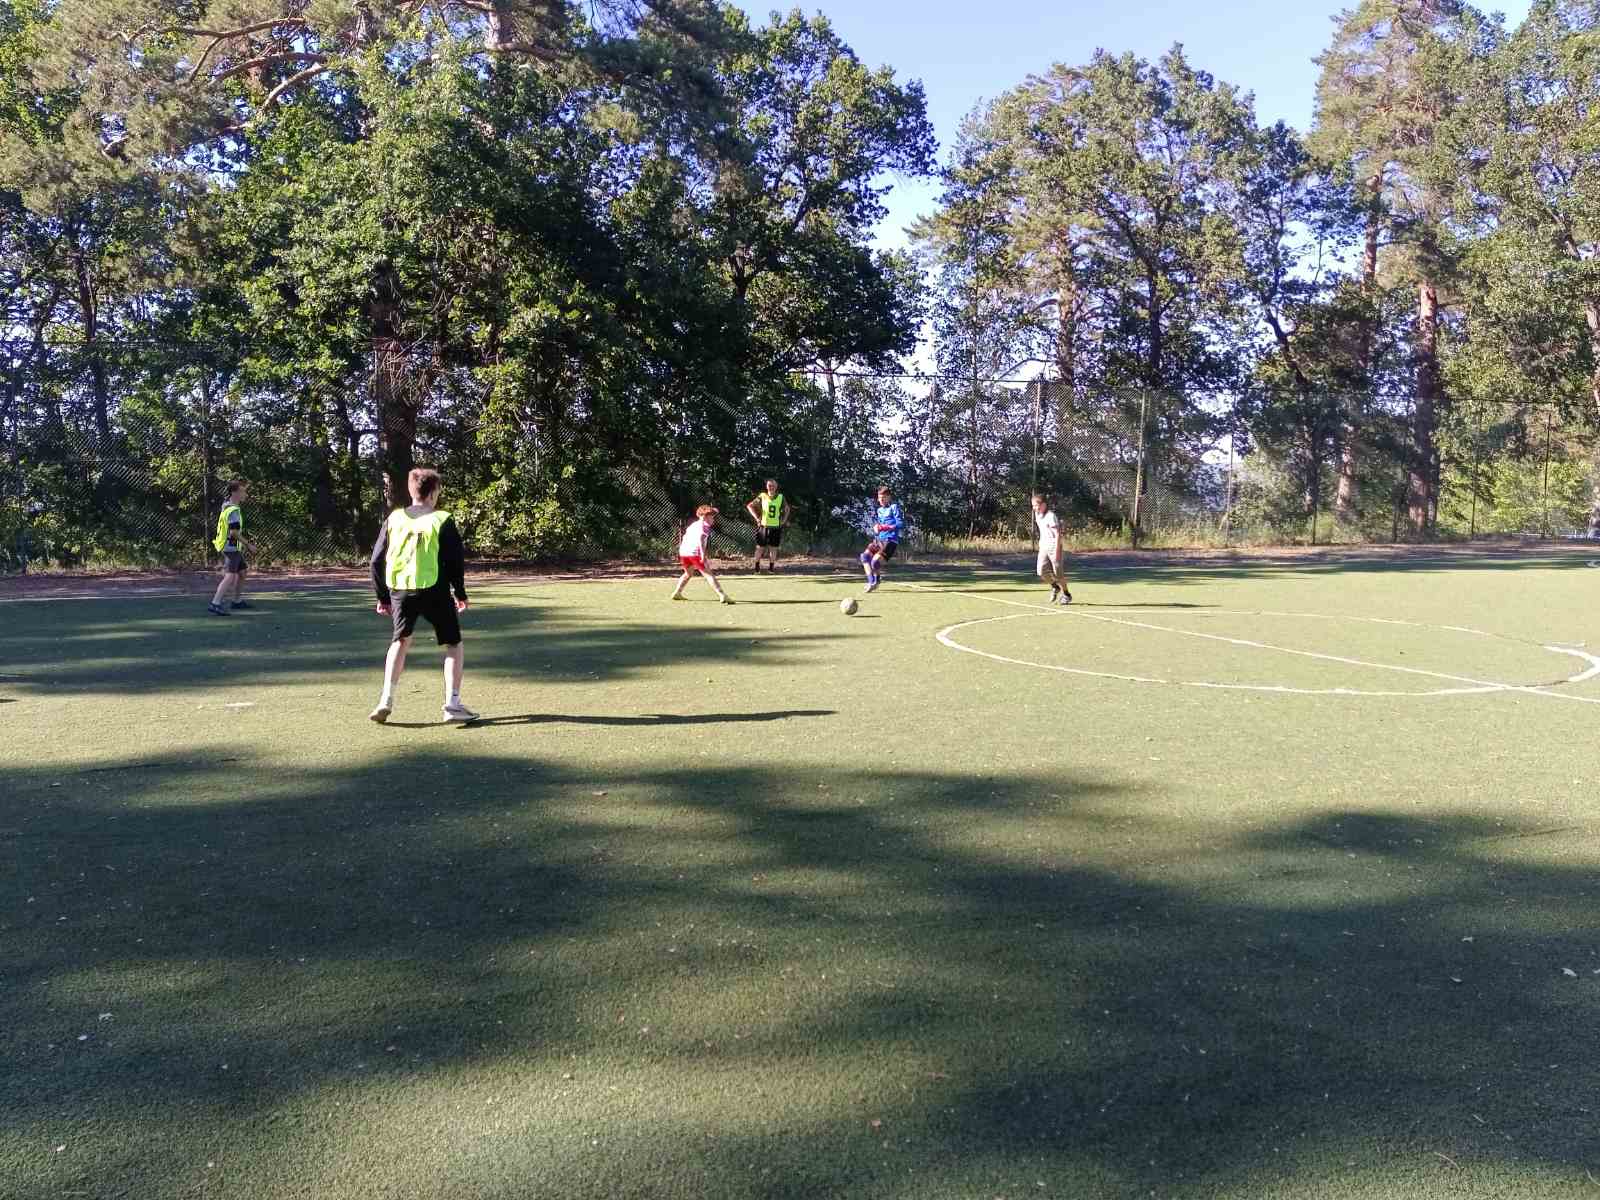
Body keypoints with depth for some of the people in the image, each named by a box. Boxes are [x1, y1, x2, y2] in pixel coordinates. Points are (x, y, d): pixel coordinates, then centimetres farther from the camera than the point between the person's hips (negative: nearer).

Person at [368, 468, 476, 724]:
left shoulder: (394, 519, 5)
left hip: (400, 590, 4)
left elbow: (377, 560, 7)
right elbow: (456, 559, -5)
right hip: (434, 590, -3)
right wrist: (460, 593, 8)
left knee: (400, 640, 22)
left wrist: (383, 596, 16)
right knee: (453, 643, 9)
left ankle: (387, 699, 9)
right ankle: (453, 704, 0)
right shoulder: (442, 520, -6)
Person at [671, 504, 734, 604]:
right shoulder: (704, 526, -2)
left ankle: (677, 593, 32)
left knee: (688, 574, 30)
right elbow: (700, 539, -18)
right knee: (708, 574, -8)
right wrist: (703, 554, -26)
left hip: (683, 551, 8)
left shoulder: (693, 524, 24)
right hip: (694, 552, -8)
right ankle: (722, 596, -16)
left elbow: (684, 537, 28)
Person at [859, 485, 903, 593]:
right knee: (865, 555, -15)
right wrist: (876, 526, 4)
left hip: (890, 540, -7)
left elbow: (901, 524, -11)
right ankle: (871, 582, -11)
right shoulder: (879, 510, 18)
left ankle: (877, 580, 10)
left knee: (876, 561, -20)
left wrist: (884, 527, -18)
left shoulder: (894, 507, -4)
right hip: (879, 539, 7)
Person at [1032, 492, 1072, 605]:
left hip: (1054, 546, -6)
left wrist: (1056, 550, -22)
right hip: (1043, 547, 6)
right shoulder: (1037, 515, 10)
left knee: (1057, 573, 0)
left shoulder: (1051, 516, -14)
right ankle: (1054, 586, 18)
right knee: (1041, 571, -9)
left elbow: (1057, 534, -18)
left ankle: (1066, 594, 21)